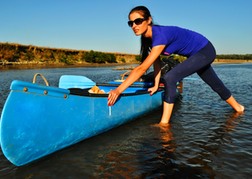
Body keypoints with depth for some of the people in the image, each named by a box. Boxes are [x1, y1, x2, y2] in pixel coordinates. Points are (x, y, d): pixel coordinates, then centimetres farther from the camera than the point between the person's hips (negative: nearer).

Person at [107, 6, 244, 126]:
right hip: (196, 54, 9)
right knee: (215, 84, 24)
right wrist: (156, 85, -5)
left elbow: (142, 68, -42)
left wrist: (118, 90, -43)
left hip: (205, 51, -9)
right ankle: (237, 107, 48)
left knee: (170, 78, -24)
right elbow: (156, 63, -1)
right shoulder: (149, 36, -9)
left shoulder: (160, 35, -35)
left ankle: (164, 123, -15)